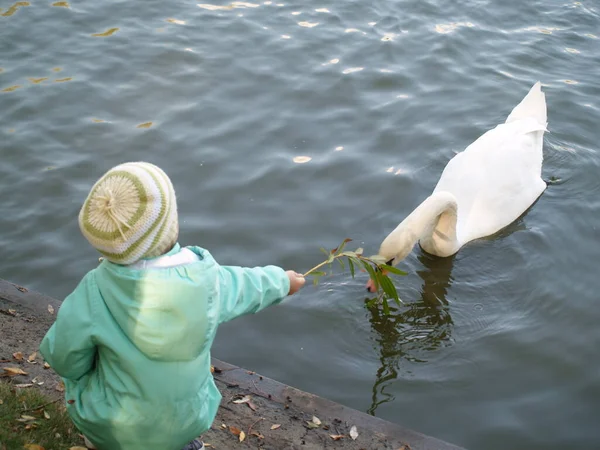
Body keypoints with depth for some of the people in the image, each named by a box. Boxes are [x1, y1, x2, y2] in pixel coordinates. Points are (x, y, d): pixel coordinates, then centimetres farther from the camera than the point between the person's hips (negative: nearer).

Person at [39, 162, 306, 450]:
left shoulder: (93, 295, -30)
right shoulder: (209, 279, -23)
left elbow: (64, 360, -15)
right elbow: (249, 287, -1)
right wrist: (282, 280, 21)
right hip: (187, 420, 2)